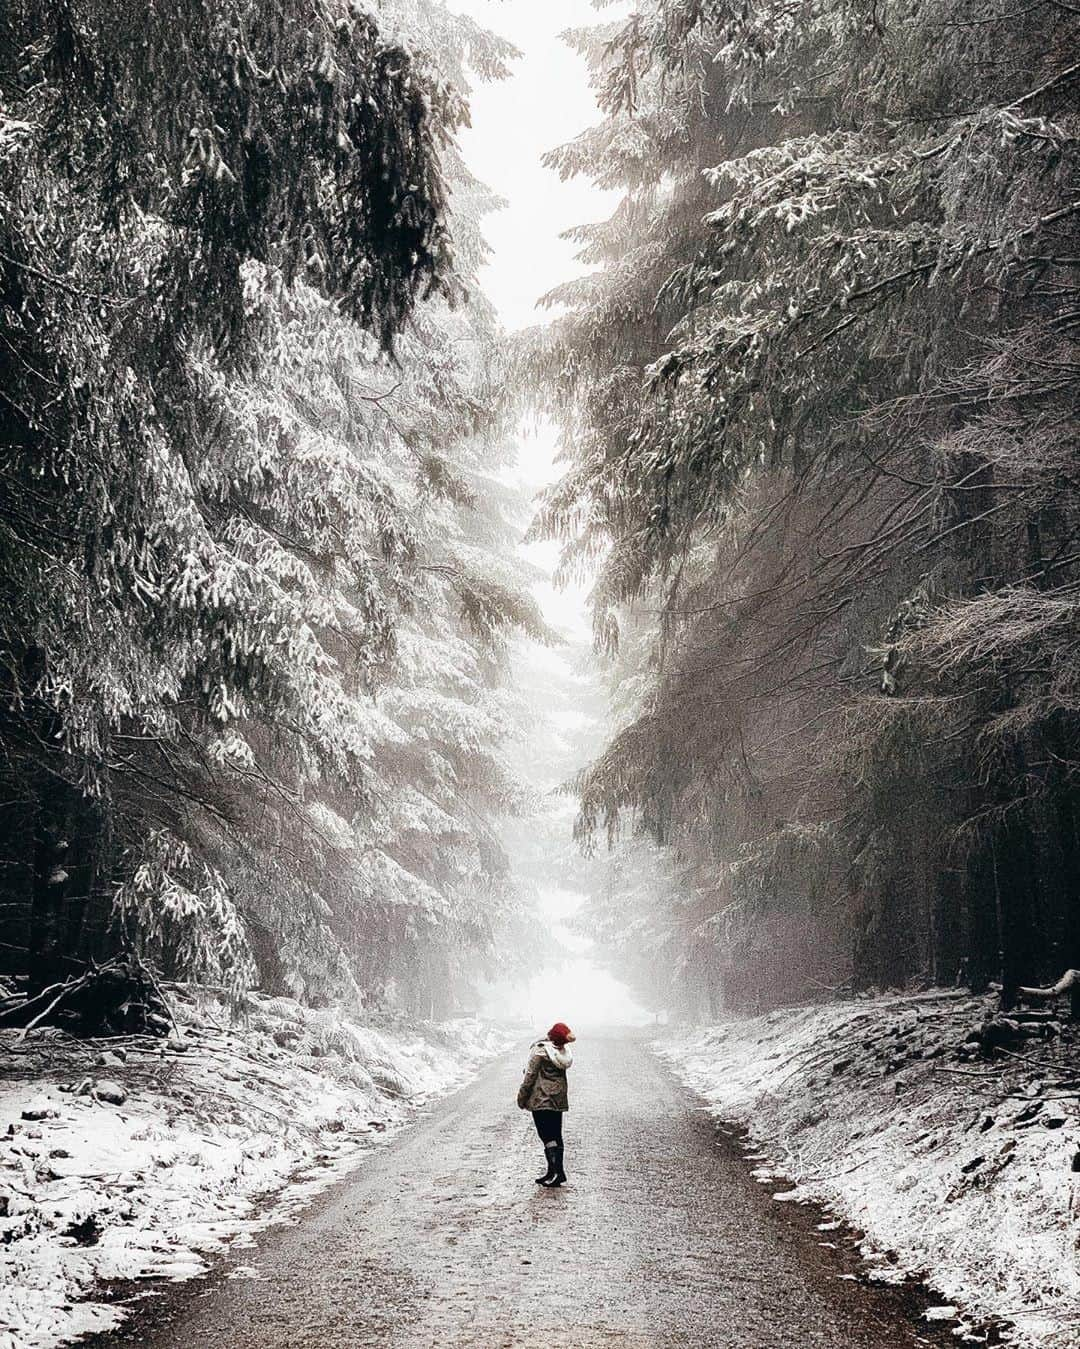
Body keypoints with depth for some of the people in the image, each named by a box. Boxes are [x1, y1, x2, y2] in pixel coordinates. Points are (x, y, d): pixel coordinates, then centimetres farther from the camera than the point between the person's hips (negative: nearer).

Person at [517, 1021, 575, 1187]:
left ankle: (557, 1171, -14)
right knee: (556, 1135, 12)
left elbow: (530, 1076, -14)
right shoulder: (565, 1051, -1)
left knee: (547, 1136, -5)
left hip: (541, 1099, -7)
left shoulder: (540, 1050, -18)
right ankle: (553, 1172, 17)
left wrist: (522, 1097, -4)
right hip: (559, 1099, 7)